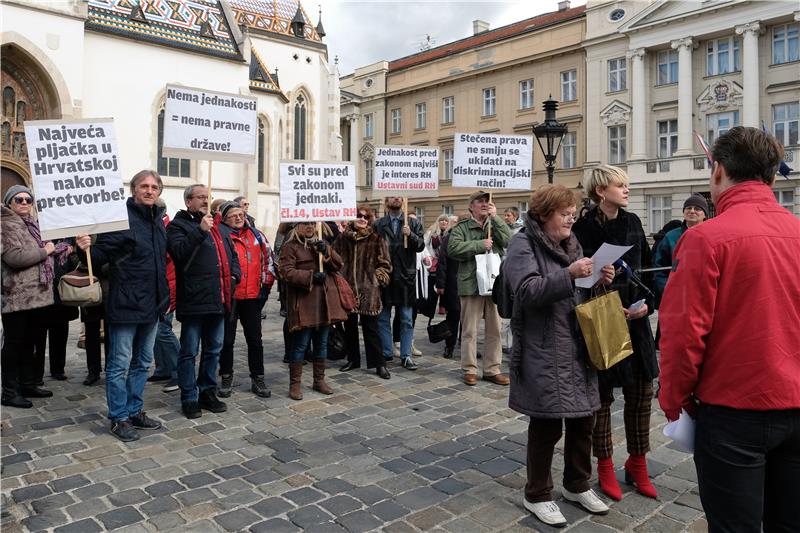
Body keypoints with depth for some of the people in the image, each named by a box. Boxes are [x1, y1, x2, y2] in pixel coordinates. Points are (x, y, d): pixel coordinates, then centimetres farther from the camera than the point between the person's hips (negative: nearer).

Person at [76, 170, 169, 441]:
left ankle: (134, 410, 30)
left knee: (143, 362, 16)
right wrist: (87, 249, -35)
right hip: (126, 305, -8)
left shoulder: (158, 220, 10)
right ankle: (119, 418, 16)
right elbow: (101, 256, -14)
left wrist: (165, 296, 15)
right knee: (120, 364, 3)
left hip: (152, 305, 8)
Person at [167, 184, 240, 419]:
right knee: (189, 352, 3)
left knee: (214, 349, 15)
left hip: (218, 300, 7)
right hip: (193, 300, -7)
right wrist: (200, 231, -25)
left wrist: (234, 275, 8)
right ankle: (189, 398, 13)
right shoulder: (178, 225, -2)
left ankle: (208, 392, 28)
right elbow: (179, 251, -19)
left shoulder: (217, 227, 20)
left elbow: (231, 253, 25)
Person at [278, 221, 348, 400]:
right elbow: (286, 272, -12)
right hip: (303, 302, -6)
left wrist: (326, 252, -9)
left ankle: (319, 380, 25)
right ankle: (295, 383, 10)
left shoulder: (321, 244, 18)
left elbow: (338, 265, 9)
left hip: (325, 300, 6)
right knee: (300, 343, -2)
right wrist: (311, 276, -19)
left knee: (322, 342, 13)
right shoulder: (290, 246, -1)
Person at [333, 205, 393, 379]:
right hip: (347, 287, 3)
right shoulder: (343, 237, 5)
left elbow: (385, 264, 2)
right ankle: (353, 359, 28)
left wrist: (377, 279, -7)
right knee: (349, 326, 13)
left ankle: (379, 364, 7)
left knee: (370, 327, -1)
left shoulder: (376, 239, -1)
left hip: (368, 289, -3)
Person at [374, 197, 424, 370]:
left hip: (406, 276, 0)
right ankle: (386, 354, 19)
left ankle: (405, 356, 12)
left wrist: (410, 235, -18)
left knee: (407, 320, 4)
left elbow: (421, 245, -1)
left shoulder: (413, 223, 7)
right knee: (383, 319, 8)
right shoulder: (378, 224, 4)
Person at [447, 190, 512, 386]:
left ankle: (492, 369, 19)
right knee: (470, 330, 3)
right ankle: (470, 370, 14)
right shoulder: (462, 228, 2)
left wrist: (495, 218, -7)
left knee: (494, 329, 9)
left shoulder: (496, 225, 12)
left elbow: (509, 240, -6)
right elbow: (453, 247, -14)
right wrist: (480, 245, -15)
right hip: (471, 284, -3)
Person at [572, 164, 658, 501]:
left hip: (635, 321, 5)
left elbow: (646, 268, 12)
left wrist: (647, 303, -2)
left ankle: (637, 462, 29)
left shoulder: (632, 223, 8)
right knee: (602, 394, 7)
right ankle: (605, 466, 24)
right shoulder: (584, 228, -10)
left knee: (642, 392, 10)